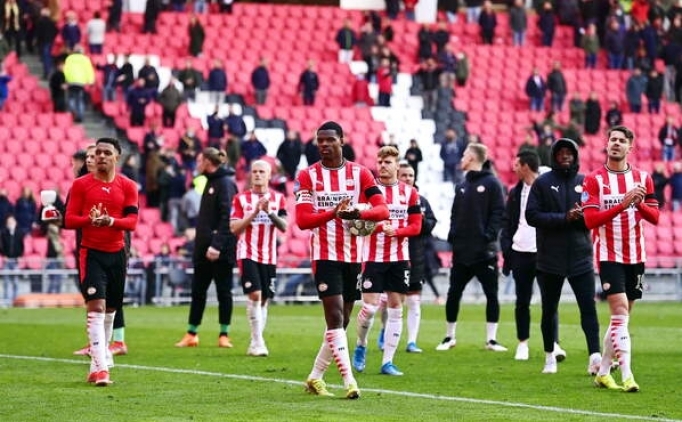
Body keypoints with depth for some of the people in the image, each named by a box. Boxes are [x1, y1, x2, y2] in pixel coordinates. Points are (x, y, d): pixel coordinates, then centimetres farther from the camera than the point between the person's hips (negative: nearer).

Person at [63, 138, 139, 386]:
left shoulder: (127, 186, 4)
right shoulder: (81, 184, 0)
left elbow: (132, 221, -5)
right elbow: (69, 220, -2)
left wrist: (110, 221, -23)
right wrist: (90, 219, -21)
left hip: (117, 254, 3)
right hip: (91, 253, -3)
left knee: (110, 309, 12)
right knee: (96, 307, -14)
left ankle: (99, 361, 26)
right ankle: (101, 368, -19)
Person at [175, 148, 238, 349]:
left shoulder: (225, 183, -12)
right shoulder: (210, 183, 17)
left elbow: (227, 217, -20)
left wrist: (217, 245, -25)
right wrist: (201, 244, 16)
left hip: (221, 250, -9)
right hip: (204, 247, 9)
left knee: (224, 291, 0)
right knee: (198, 291, 9)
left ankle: (224, 335, 6)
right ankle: (191, 334, 13)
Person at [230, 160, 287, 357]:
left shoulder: (278, 198, 8)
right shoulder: (241, 199, 3)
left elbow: (283, 226, -1)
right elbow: (234, 228, -3)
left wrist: (269, 212, -17)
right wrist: (254, 212, -15)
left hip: (269, 256, 3)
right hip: (248, 253, -3)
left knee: (264, 300, 5)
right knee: (255, 295, -17)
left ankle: (255, 344, 14)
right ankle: (258, 342, -14)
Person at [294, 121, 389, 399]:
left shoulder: (360, 174, 3)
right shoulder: (307, 176, 0)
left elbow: (383, 210, -7)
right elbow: (302, 220, -9)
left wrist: (358, 213, -28)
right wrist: (333, 213, -26)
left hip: (354, 256, 3)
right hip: (325, 256, -3)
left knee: (342, 320, 9)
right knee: (335, 316, -13)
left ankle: (315, 377, 22)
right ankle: (349, 381, -16)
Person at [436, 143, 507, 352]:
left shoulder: (491, 183, -3)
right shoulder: (461, 186, 16)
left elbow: (498, 213, -8)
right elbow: (455, 214, 16)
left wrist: (489, 236, -17)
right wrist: (452, 237, 2)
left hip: (484, 251, -5)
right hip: (462, 250, 5)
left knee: (491, 294, -1)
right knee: (453, 293, 5)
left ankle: (491, 339, 5)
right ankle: (449, 337, 16)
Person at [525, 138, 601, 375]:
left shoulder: (585, 182, 7)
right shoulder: (542, 183, 1)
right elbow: (532, 215, -8)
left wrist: (582, 216, -15)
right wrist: (564, 218, -16)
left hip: (580, 257, 1)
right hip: (549, 258, -1)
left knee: (588, 308, -8)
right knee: (549, 310, 9)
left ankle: (595, 356, -14)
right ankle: (550, 357, 21)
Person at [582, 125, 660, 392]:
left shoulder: (642, 178, 6)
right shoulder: (594, 179, -4)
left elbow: (655, 218, 4)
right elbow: (590, 220, -12)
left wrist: (640, 203, -17)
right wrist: (622, 204, -23)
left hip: (635, 255, 4)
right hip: (609, 255, -4)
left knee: (622, 316, 9)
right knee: (620, 311, -15)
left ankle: (603, 372, 21)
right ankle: (626, 376, -19)